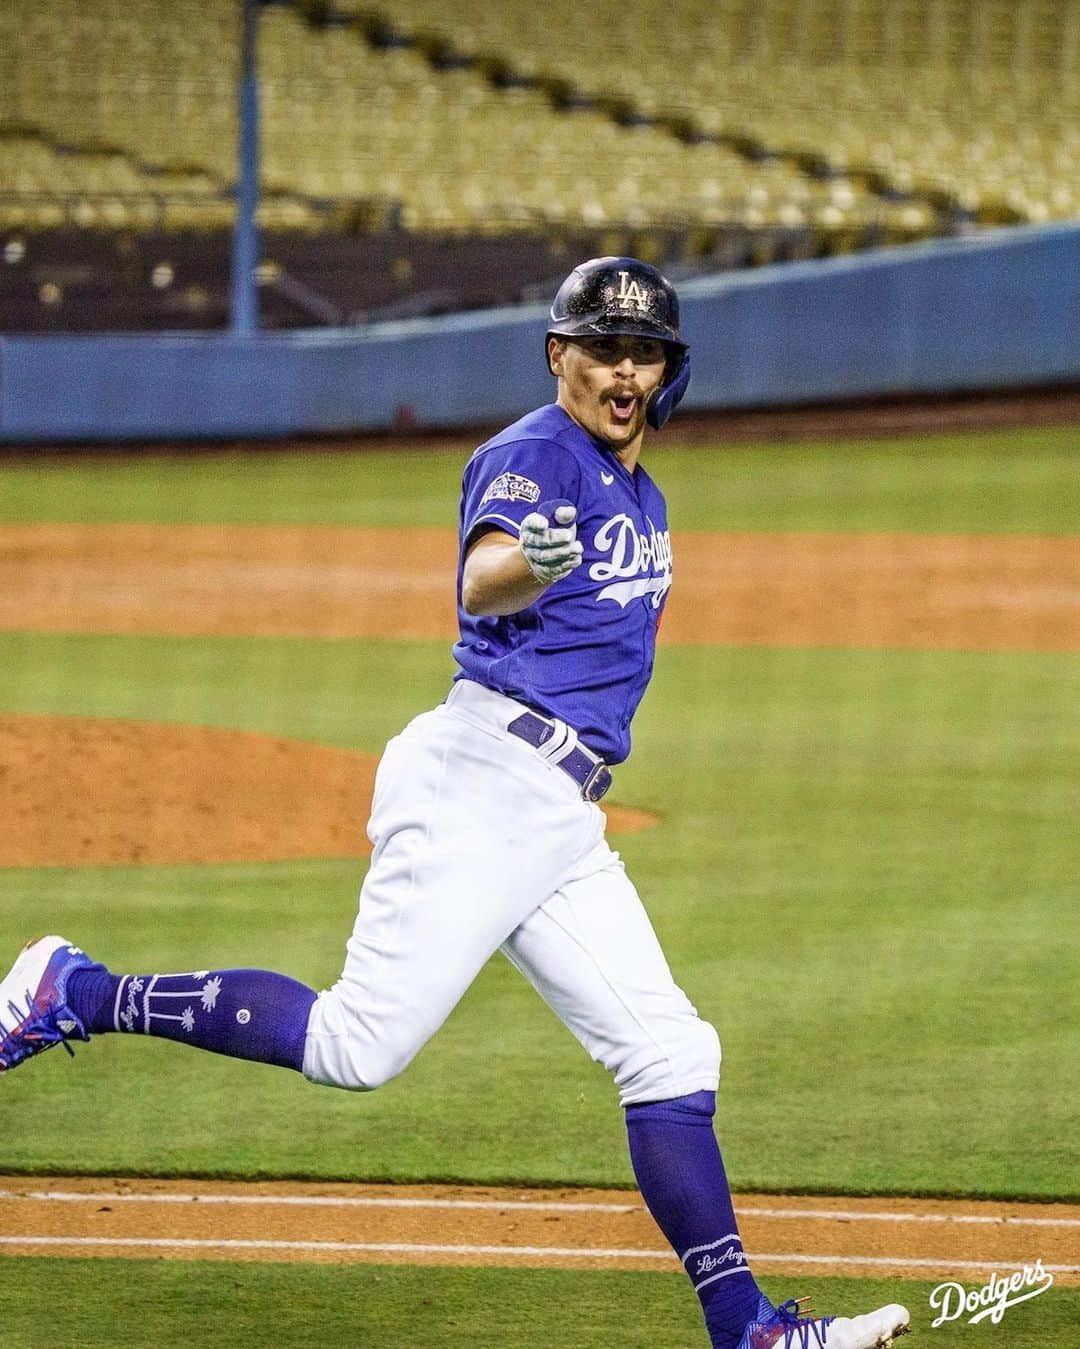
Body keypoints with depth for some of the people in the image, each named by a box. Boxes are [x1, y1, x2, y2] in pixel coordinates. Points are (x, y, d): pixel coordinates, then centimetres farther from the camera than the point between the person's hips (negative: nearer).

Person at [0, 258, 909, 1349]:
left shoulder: (641, 496, 21)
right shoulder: (534, 454, -8)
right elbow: (482, 582, -30)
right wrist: (533, 562, -50)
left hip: (563, 825, 9)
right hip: (482, 779, -9)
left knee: (668, 1056, 2)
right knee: (360, 1044, -14)